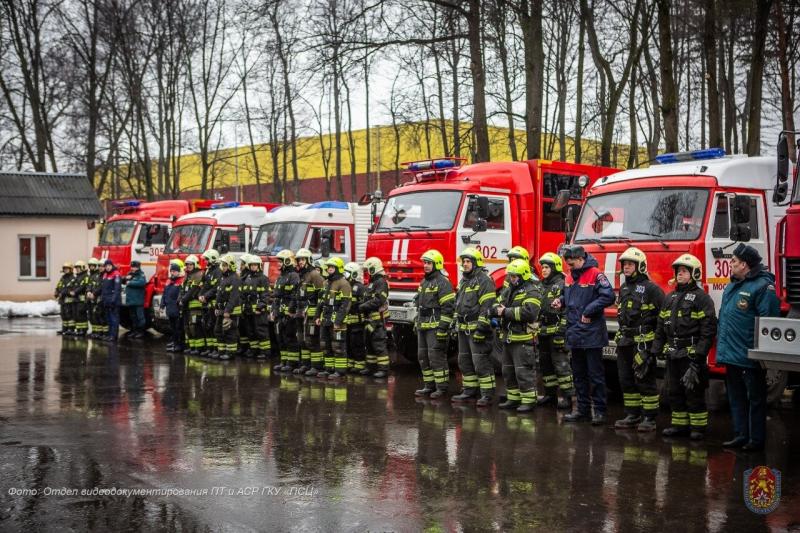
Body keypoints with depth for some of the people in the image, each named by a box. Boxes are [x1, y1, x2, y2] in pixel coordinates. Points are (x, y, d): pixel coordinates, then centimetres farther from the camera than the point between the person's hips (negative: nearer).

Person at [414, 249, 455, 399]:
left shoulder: (443, 282, -11)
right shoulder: (424, 282, 17)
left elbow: (448, 307, -17)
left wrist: (443, 327, -21)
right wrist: (417, 323, 21)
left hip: (435, 327, -9)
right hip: (423, 327, 9)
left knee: (436, 357, -9)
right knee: (423, 356, 11)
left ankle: (442, 387, -2)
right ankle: (429, 385, 19)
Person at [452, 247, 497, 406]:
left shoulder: (484, 280, -12)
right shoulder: (464, 281, 18)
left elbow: (487, 306, -19)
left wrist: (481, 328, -23)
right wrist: (457, 325, 21)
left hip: (477, 329, -10)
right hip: (464, 329, 10)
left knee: (481, 362, -9)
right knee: (465, 361, 13)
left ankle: (487, 394, -4)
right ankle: (469, 391, 22)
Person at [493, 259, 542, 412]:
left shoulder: (531, 291, -10)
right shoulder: (508, 291, 18)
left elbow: (529, 312, -25)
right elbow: (497, 306, 17)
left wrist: (506, 312, -19)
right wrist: (497, 309, -9)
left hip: (522, 338, -9)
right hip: (508, 337, 9)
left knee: (523, 371, -7)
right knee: (508, 371, 14)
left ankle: (528, 401, 0)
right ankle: (513, 399, 24)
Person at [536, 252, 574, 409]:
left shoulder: (562, 285, -9)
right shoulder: (542, 286, 17)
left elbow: (567, 309, -16)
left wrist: (562, 330, -22)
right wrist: (536, 329, 18)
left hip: (556, 331, -9)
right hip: (544, 332, 9)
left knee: (561, 364, -7)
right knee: (545, 364, 13)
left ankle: (567, 396, -4)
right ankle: (550, 394, 22)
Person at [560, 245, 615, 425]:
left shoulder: (595, 275, -12)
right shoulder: (571, 276, 12)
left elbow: (609, 296, -23)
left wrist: (589, 310, -22)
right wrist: (562, 301, 5)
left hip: (592, 335, -8)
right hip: (575, 335, 8)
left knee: (595, 375, -2)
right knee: (579, 375, 14)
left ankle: (600, 411, 5)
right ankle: (583, 410, 22)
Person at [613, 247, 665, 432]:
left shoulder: (650, 288, -9)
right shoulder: (624, 288, 14)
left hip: (643, 342, -8)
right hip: (625, 342, 8)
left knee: (645, 381, -2)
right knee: (626, 380, 11)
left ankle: (649, 418, 4)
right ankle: (632, 415, 19)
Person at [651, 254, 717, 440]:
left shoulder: (702, 298, -7)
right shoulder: (670, 298, 15)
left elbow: (708, 330, -13)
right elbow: (661, 327, 17)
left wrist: (699, 354, -19)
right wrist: (656, 351, 11)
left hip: (691, 354, -7)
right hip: (673, 355, 7)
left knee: (694, 392, -1)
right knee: (675, 392, 11)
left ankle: (698, 427, 7)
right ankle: (679, 425, 21)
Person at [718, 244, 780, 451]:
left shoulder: (762, 286, -15)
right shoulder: (732, 286, 14)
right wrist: (722, 347, 20)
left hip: (750, 357, -9)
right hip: (731, 355, 9)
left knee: (755, 399, 3)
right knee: (736, 398, 15)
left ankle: (757, 439, 10)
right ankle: (740, 435, 25)